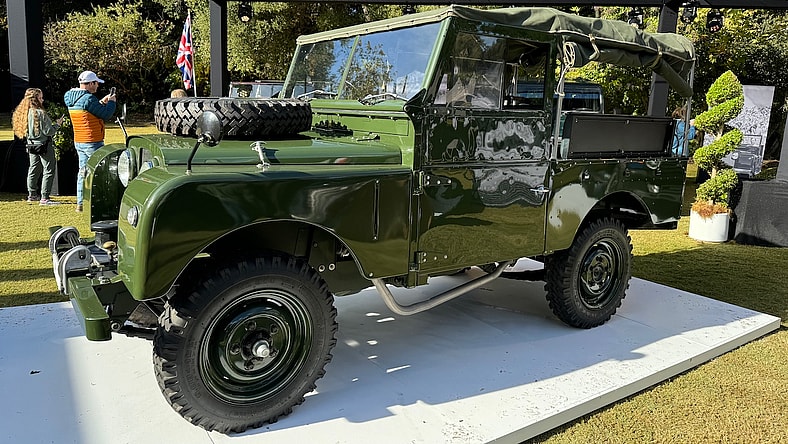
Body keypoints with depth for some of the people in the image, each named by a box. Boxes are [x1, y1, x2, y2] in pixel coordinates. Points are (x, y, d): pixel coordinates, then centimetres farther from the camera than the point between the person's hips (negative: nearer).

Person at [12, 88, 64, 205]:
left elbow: (25, 131, 15)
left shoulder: (23, 113, 7)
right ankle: (44, 198, -9)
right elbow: (48, 131, -18)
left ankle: (32, 195, 26)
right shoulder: (40, 113, -18)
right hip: (43, 145, -9)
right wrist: (57, 124, -3)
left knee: (33, 170, 18)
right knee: (49, 170, -5)